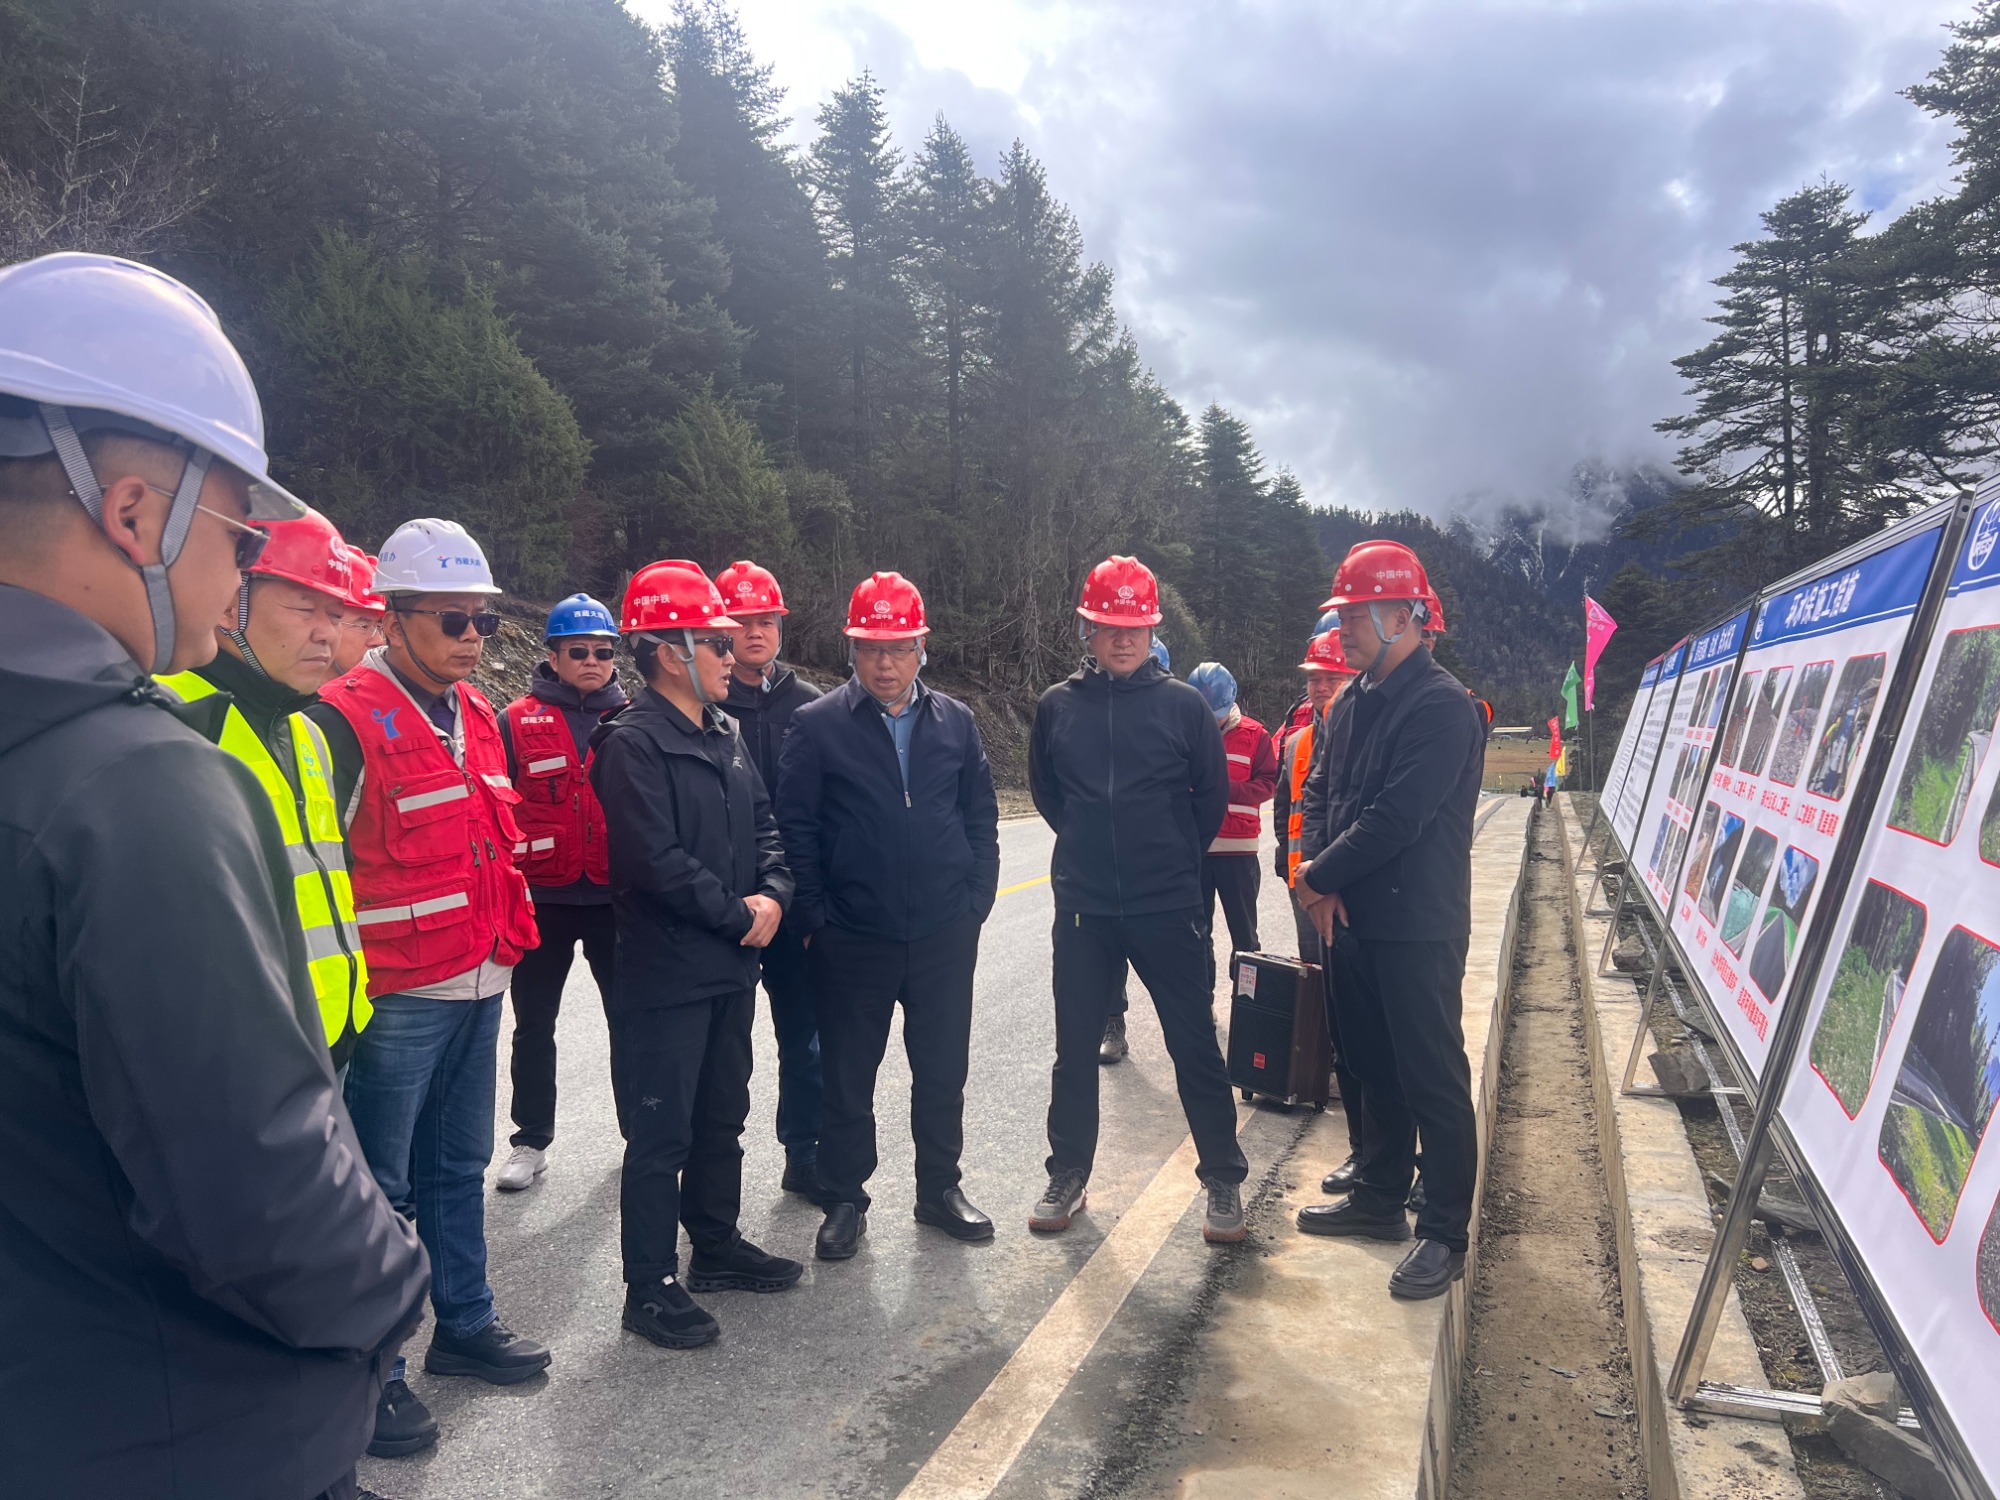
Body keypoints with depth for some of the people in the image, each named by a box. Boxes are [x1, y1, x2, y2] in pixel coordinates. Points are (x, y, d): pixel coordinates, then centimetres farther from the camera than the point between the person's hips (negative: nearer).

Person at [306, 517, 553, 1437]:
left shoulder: (475, 715, 11)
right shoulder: (346, 722, -15)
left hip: (476, 985, 8)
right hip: (397, 999, -7)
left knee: (458, 1167, 20)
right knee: (377, 1189, 5)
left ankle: (463, 1323, 35)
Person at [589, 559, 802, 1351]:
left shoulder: (724, 733, 11)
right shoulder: (633, 743, -16)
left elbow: (763, 824, 13)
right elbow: (655, 860, -22)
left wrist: (772, 893, -6)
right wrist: (736, 914, -14)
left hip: (731, 966, 8)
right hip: (665, 974, -8)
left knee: (723, 1117, 20)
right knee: (661, 1135, 2)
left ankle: (717, 1244, 36)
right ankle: (651, 1288, 15)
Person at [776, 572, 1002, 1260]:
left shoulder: (956, 722, 5)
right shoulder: (817, 726, -5)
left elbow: (981, 816, 9)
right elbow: (795, 826, -5)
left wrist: (975, 899, 0)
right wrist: (815, 914, -8)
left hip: (945, 936, 3)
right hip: (852, 939, -2)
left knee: (943, 1069, 14)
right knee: (848, 1075, 10)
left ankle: (939, 1188, 33)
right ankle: (845, 1201, 27)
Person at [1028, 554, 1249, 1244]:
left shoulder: (1182, 704, -3)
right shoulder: (1058, 705, 2)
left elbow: (1212, 793, 7)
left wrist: (1176, 856, 10)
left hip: (1168, 907, -2)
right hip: (1082, 907, 2)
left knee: (1195, 1045, 5)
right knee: (1075, 1046, 11)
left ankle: (1223, 1181, 19)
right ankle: (1068, 1176, 26)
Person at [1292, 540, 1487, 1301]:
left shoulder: (1441, 706, -16)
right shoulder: (1352, 703, 11)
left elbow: (1397, 818, -22)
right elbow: (1320, 794, 14)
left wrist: (1319, 879, -12)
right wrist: (1324, 883, -2)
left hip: (1417, 930, -8)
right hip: (1352, 920, 9)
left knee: (1433, 1081, 1)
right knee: (1373, 1067, 19)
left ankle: (1444, 1234, 12)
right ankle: (1379, 1198, 33)